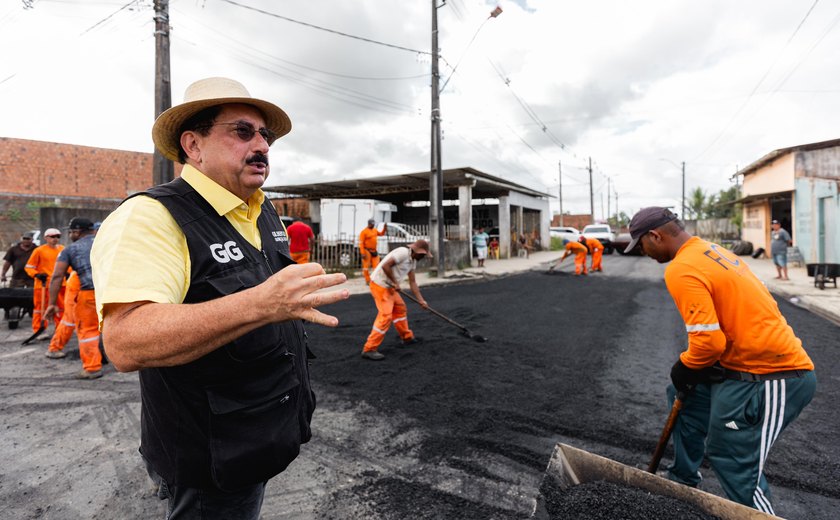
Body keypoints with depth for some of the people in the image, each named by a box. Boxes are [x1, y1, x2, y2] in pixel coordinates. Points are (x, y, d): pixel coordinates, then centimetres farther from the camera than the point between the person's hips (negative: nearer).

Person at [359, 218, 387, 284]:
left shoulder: (374, 230, 11)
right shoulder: (364, 231, -11)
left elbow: (381, 234, 29)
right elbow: (361, 243, -14)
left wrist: (385, 227, 12)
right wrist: (363, 253, -20)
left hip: (374, 251, 7)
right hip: (367, 251, -7)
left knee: (376, 266, 8)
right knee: (366, 266, -1)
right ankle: (368, 281, 7)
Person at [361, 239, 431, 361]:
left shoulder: (413, 261, 11)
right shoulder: (403, 252, -19)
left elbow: (412, 282, 12)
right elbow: (385, 266, -27)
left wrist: (421, 300, 7)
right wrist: (395, 282, -18)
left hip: (389, 286, 10)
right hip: (380, 285, -10)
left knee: (400, 309, 20)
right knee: (385, 316, -13)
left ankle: (407, 337, 37)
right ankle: (369, 349, -9)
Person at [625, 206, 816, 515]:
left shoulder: (681, 270, -20)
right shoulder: (711, 250, 10)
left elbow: (709, 340, -25)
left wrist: (685, 367, -4)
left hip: (771, 378, -10)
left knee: (734, 464, -5)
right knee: (683, 395, 21)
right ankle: (684, 481, 34)